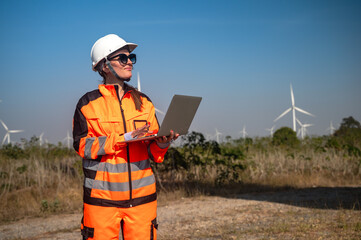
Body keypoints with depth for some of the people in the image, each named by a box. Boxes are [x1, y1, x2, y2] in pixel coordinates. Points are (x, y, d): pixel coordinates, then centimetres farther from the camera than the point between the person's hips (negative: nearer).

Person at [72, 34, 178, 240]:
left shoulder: (143, 102, 12)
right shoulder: (88, 103, 2)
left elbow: (152, 152, 11)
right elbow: (82, 145, -9)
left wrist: (162, 144, -12)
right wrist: (124, 138, -17)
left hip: (141, 196, 3)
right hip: (103, 197, -3)